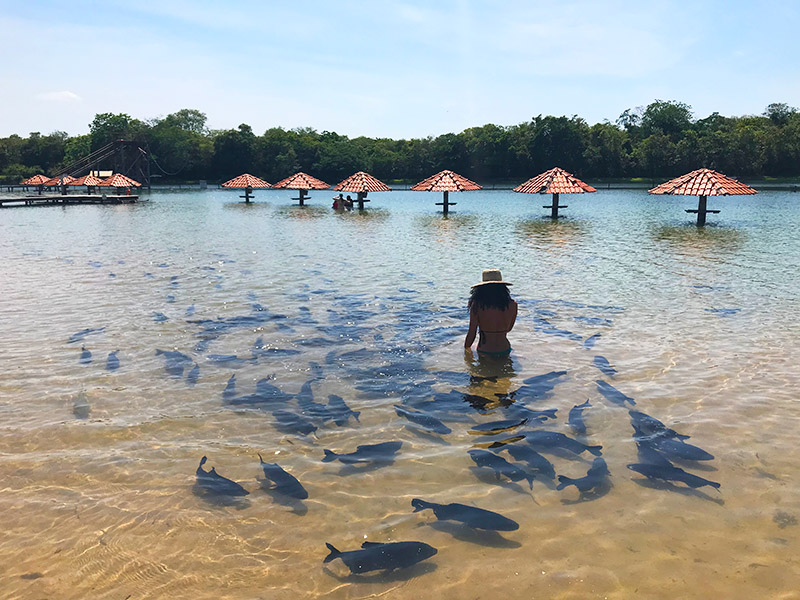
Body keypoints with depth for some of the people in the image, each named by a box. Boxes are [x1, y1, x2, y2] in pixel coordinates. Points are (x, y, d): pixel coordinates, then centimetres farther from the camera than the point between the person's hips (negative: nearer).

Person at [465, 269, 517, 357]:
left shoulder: (477, 305, -15)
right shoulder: (512, 305, -8)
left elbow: (472, 333, -9)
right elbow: (508, 329, 8)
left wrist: (467, 347, 10)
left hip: (484, 352, -4)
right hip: (504, 352, 4)